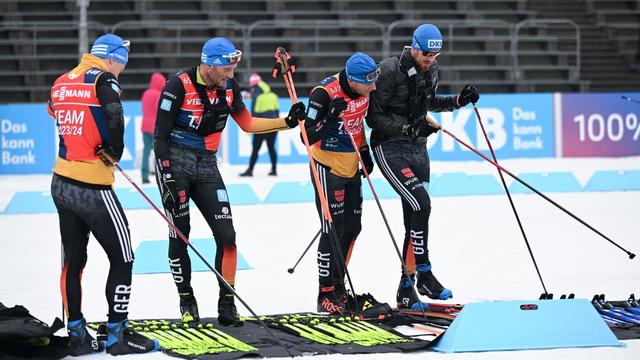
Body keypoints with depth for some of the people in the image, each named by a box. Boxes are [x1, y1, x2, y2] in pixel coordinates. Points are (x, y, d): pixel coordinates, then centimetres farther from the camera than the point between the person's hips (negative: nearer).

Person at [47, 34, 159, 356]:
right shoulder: (103, 80, -12)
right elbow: (114, 119, -27)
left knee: (73, 260, 15)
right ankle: (117, 335, 7)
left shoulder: (61, 82, 9)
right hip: (92, 190, -7)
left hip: (61, 184, 7)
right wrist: (114, 152, -10)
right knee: (122, 258, 4)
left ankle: (77, 335, 20)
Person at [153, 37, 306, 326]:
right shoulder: (179, 86, -15)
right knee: (179, 236, 0)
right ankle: (186, 301, 16)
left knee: (226, 234, -4)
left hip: (207, 167, 5)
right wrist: (167, 177, -19)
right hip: (174, 163, -5)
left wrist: (287, 122, 6)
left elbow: (247, 124, 15)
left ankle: (227, 303, 2)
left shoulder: (228, 88, 3)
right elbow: (160, 134, -14)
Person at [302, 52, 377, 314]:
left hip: (351, 167, 8)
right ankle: (326, 295, 1)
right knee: (333, 231, -7)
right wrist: (330, 118, -38)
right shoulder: (325, 94, -26)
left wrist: (365, 153, 19)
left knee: (352, 228, 12)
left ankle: (338, 286, 26)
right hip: (328, 167, -8)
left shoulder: (363, 89, -4)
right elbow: (307, 137, -24)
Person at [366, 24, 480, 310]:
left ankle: (406, 289, 13)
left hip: (418, 149, 7)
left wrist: (459, 100, 8)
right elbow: (374, 117, -16)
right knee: (421, 203, -22)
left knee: (414, 219, 6)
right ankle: (424, 274, -12)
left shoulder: (431, 69, 5)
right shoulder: (390, 70, -17)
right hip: (390, 149, -7)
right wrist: (410, 128, -25)